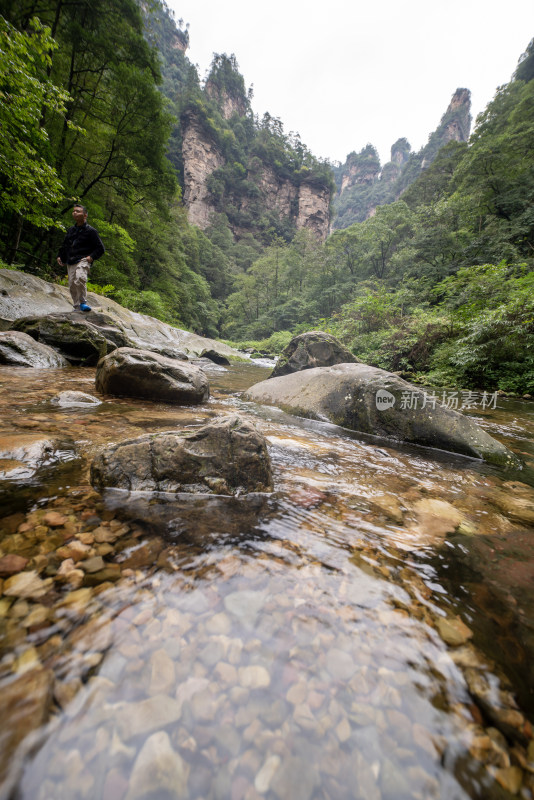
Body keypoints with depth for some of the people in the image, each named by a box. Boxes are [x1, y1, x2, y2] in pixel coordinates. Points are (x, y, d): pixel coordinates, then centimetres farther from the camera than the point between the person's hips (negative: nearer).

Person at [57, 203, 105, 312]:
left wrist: (92, 257, -12)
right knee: (72, 285, 2)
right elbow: (64, 245, 31)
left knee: (79, 279, -33)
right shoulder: (71, 230, 21)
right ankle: (77, 307, 12)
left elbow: (101, 248, 1)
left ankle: (83, 302, -21)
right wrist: (60, 256, 19)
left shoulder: (90, 231, 3)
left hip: (82, 261, -6)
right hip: (70, 263, 7)